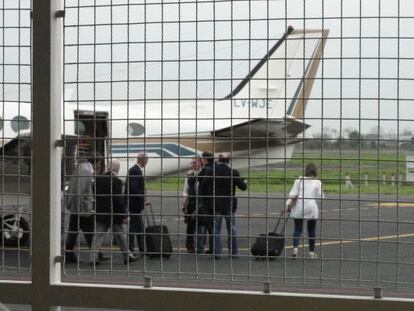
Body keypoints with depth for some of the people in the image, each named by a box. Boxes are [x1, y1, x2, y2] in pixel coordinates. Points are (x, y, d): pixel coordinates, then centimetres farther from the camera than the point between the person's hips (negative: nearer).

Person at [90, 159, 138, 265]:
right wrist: (124, 215, -11)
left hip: (100, 213, 3)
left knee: (98, 235, 2)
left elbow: (94, 195, 9)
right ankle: (127, 256, 21)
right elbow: (118, 200, -16)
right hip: (113, 214, -3)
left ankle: (93, 258, -9)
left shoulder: (98, 179, 2)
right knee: (119, 235, 11)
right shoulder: (117, 181, -14)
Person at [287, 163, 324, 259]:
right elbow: (320, 197, -2)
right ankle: (311, 252, 15)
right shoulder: (318, 182, -1)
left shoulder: (299, 180, 0)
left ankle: (295, 247, -16)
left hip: (299, 208, 0)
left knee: (298, 229, 5)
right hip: (312, 208, 0)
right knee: (311, 231, 11)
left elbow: (292, 194, -5)